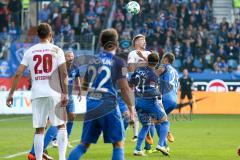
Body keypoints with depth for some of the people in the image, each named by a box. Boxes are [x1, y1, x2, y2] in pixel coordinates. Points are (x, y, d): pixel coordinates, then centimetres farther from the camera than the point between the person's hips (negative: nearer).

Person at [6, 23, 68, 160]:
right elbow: (64, 73, -9)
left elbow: (18, 74, 3)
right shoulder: (57, 50, 1)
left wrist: (11, 94, 7)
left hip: (37, 94, 2)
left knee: (39, 129, 6)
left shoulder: (30, 51, 7)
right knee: (61, 125, 9)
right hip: (54, 93, -2)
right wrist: (65, 93, -7)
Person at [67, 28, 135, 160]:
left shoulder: (92, 61, 12)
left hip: (91, 106, 5)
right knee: (118, 143, 4)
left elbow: (84, 86, 22)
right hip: (108, 105, -5)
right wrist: (131, 107, 0)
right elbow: (124, 88, -8)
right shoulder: (118, 62, -4)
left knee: (84, 143, 13)